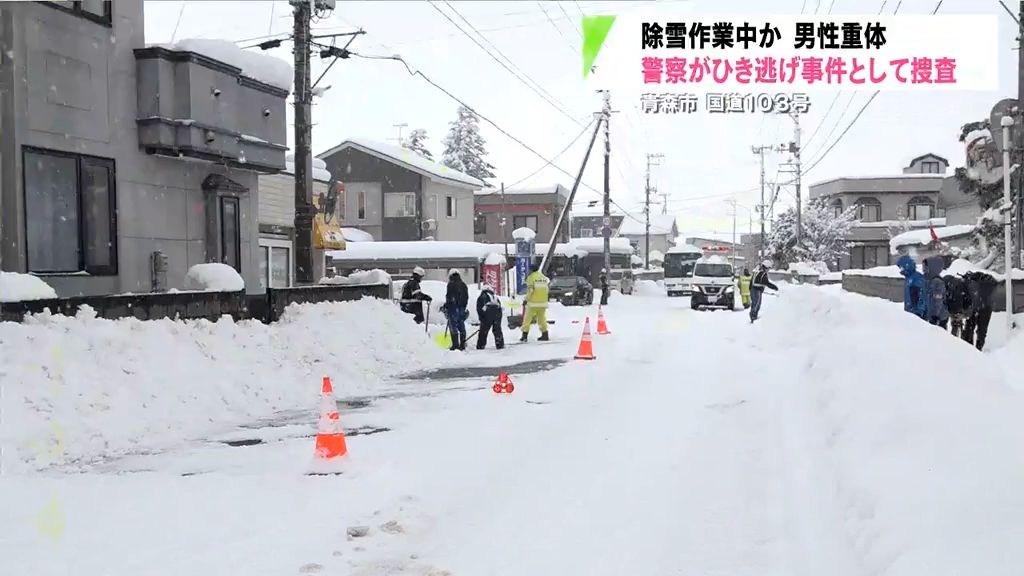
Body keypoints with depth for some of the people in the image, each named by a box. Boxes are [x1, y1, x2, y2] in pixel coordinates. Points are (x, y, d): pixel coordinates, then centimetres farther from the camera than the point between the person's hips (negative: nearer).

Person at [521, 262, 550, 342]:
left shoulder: (531, 277, -7)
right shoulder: (544, 277, 12)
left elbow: (530, 290, -13)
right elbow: (546, 289, 13)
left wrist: (526, 299, -4)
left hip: (533, 302, -6)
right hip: (543, 302, 6)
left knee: (527, 318, 0)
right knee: (542, 318, 16)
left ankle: (524, 336, -3)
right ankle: (545, 335, 14)